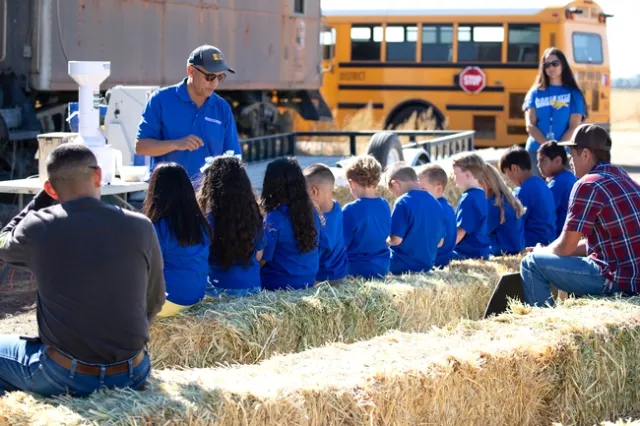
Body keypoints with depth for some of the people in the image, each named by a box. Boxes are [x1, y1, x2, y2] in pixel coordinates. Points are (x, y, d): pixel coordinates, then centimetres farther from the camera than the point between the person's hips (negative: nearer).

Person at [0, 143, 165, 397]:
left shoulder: (38, 228, -11)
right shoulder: (140, 227, -5)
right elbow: (155, 302, 7)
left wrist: (43, 196, 14)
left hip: (63, 377, -2)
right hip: (133, 374, 3)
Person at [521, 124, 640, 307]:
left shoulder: (588, 185, -13)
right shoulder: (622, 177, 14)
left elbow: (565, 247, -9)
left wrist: (541, 251, 12)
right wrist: (548, 251, 19)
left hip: (617, 281, -9)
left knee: (531, 264, -2)